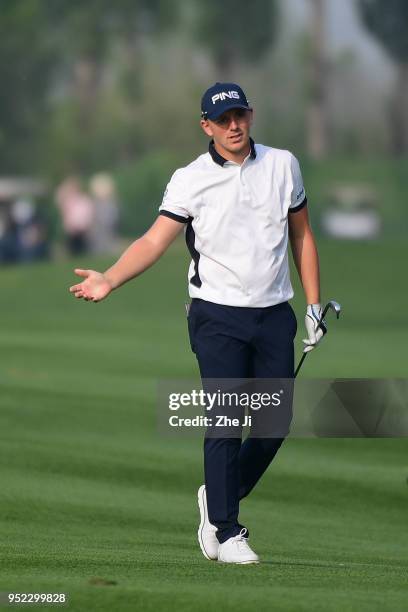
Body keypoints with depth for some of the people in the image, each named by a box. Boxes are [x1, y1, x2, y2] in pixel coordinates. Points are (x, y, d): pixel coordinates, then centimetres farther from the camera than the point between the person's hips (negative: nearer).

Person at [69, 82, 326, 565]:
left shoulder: (283, 166, 7)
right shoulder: (190, 180, -4)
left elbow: (301, 234, 16)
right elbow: (154, 240, -12)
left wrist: (314, 305, 12)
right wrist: (109, 280, -29)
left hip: (274, 316, 4)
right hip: (218, 316, -4)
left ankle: (218, 498, 26)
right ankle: (225, 531, -4)